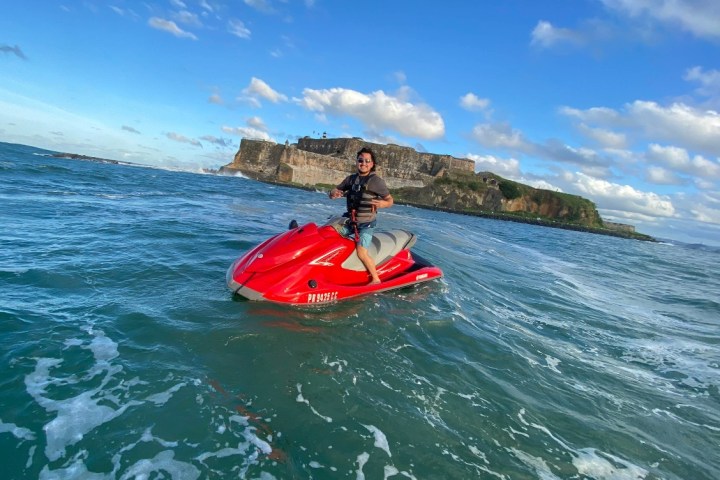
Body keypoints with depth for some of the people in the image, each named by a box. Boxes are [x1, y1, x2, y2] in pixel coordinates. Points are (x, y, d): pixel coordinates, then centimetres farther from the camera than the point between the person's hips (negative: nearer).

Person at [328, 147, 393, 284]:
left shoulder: (377, 181, -10)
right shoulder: (350, 179, 6)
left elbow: (390, 200, -9)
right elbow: (333, 193, 9)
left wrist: (382, 203, -33)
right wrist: (334, 193, -17)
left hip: (366, 224, -6)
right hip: (350, 222, 6)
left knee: (362, 253, -19)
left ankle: (376, 279, -2)